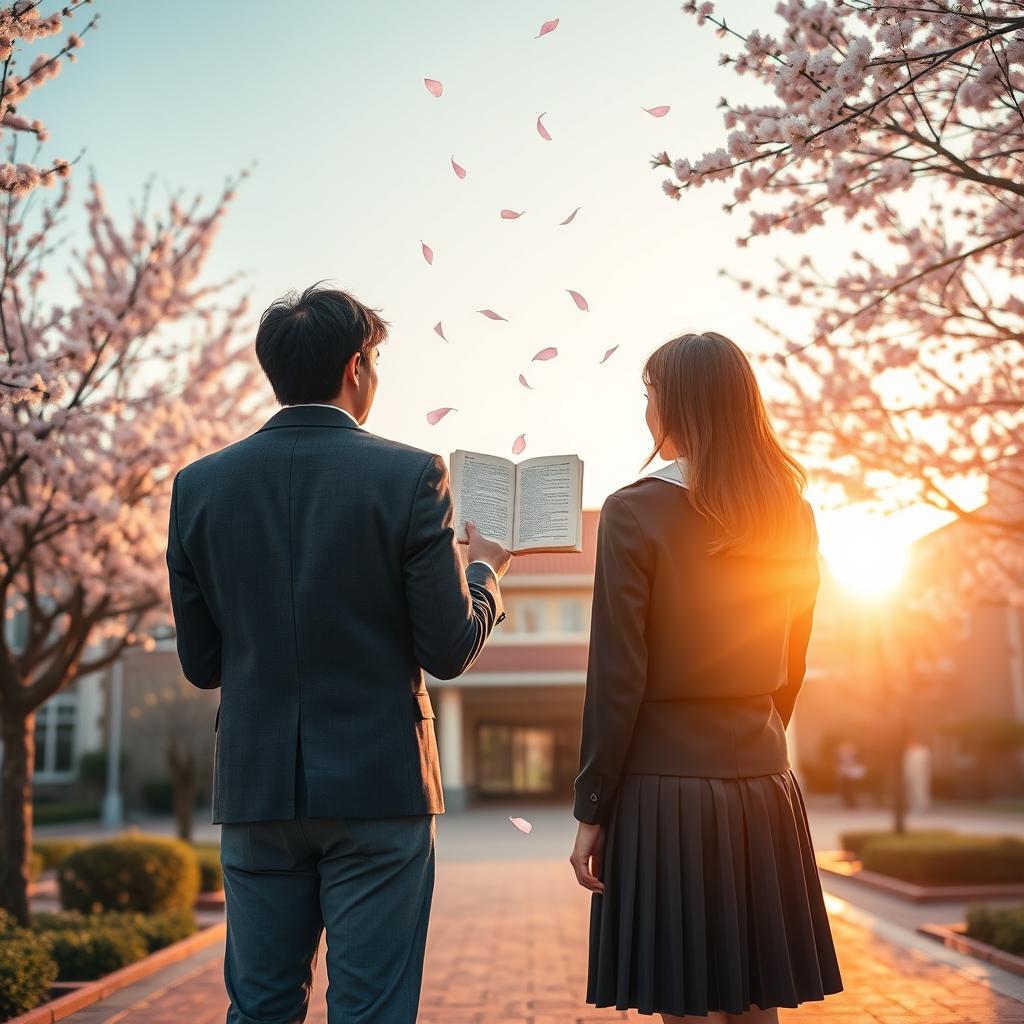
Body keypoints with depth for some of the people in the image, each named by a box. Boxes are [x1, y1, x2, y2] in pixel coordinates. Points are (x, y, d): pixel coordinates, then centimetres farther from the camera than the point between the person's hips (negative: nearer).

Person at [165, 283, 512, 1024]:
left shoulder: (199, 485, 1)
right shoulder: (410, 476, -9)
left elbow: (200, 664, 5)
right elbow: (451, 651, -8)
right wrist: (486, 571, 12)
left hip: (256, 788, 3)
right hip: (377, 785, -3)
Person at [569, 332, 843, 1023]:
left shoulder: (635, 513, -11)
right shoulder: (793, 515, 5)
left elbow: (617, 680, -12)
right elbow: (790, 668, 12)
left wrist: (591, 811, -5)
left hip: (666, 788, -5)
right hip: (764, 790, 5)